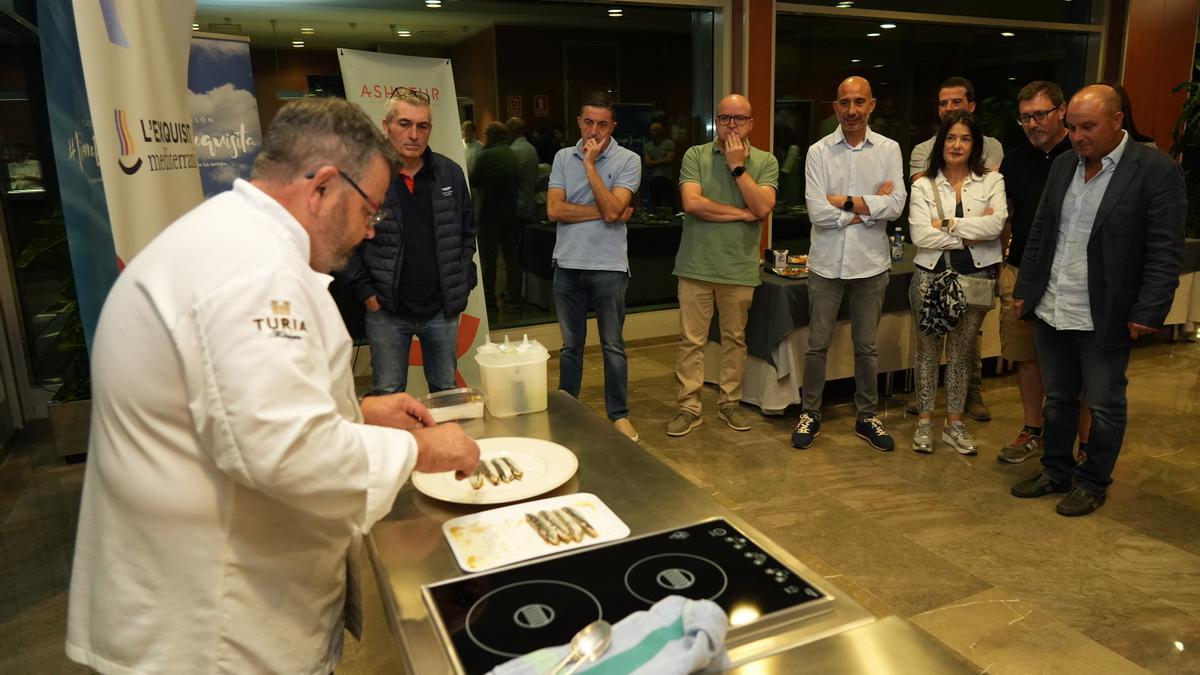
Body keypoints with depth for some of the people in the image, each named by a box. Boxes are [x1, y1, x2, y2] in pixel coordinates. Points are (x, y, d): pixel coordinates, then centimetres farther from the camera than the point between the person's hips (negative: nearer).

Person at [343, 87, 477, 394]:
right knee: (387, 396, 8)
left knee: (447, 391, 16)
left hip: (442, 309, 3)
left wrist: (464, 282, 5)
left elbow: (467, 231, 12)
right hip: (386, 311, -3)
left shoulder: (450, 173, 3)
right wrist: (365, 291, -7)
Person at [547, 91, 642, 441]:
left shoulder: (628, 160, -3)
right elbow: (554, 210, -6)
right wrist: (604, 212, -10)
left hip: (608, 267, -2)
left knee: (613, 346, 6)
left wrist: (590, 164, -14)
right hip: (568, 265, 3)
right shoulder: (563, 157, 6)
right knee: (570, 345, 14)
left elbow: (612, 209, -17)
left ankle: (619, 415, 19)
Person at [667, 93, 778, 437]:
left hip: (739, 267, 1)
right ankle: (689, 407, 13)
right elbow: (691, 203, -14)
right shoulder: (695, 155, 1)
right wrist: (742, 214, -9)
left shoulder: (765, 162, 4)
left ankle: (730, 402, 26)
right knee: (691, 340, 3)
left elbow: (763, 207, -11)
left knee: (735, 338, 12)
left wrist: (738, 166, -11)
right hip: (696, 266, -1)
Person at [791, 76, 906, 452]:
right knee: (817, 345, 8)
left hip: (871, 264, 1)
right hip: (827, 263, -1)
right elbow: (817, 212, -14)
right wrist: (870, 207, -11)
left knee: (866, 347, 12)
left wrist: (845, 201, -14)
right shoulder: (819, 152, -2)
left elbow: (896, 206, -11)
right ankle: (810, 414, 23)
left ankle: (867, 417, 27)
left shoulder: (889, 150, 2)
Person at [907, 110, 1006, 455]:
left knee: (962, 350, 10)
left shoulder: (991, 181, 4)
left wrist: (948, 224, -14)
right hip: (931, 275, -1)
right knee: (929, 348, 7)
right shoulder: (924, 186, 2)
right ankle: (924, 421, 19)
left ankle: (954, 423, 22)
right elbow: (919, 235, -12)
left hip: (976, 277, 1)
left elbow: (996, 224, -14)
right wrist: (970, 236, -13)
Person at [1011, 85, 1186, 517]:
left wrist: (1148, 312, -15)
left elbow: (1165, 251, -11)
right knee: (1058, 398, 17)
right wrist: (1024, 289, 11)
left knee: (1104, 406, 9)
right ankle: (1056, 471, 32)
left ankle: (1093, 482, 25)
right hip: (1051, 311, 5)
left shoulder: (1156, 170, -10)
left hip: (1104, 318, -5)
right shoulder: (1063, 165, 7)